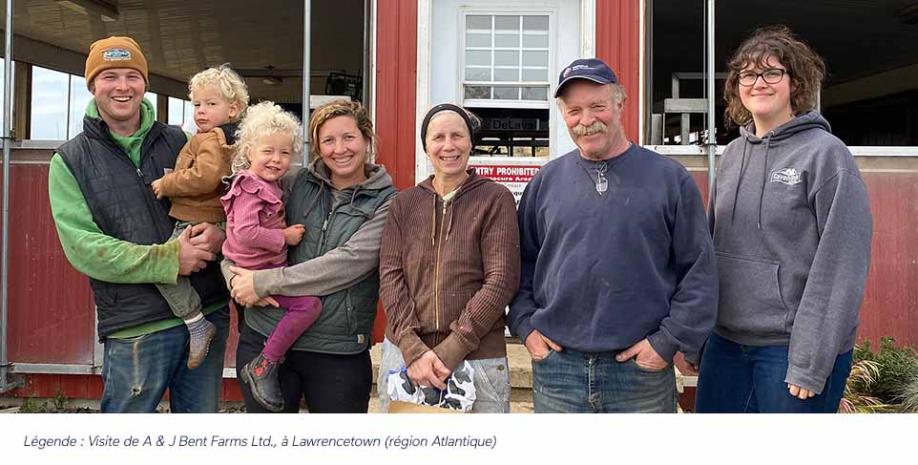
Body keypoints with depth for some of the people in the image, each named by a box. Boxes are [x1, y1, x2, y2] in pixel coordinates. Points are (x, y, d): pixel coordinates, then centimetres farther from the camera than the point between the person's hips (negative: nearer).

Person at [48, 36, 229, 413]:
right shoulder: (71, 160, 1)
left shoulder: (180, 143, 8)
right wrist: (168, 259, -19)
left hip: (209, 313, 3)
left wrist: (220, 234, -13)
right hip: (136, 328, -3)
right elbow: (82, 246, -9)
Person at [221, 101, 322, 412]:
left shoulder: (269, 185, 13)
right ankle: (263, 367, -12)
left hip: (269, 267, 10)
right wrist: (285, 237, -19)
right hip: (257, 270, -10)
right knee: (309, 304, -22)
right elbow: (245, 233, -28)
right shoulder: (251, 188, -16)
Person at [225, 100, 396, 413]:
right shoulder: (297, 185, 5)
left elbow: (349, 262, -17)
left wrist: (264, 282, -16)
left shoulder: (386, 202, -4)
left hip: (338, 351, -2)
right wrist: (236, 277, -12)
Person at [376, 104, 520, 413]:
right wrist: (413, 348, -13)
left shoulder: (496, 199, -1)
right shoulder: (404, 203, 8)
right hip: (403, 354, 3)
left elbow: (502, 280, -8)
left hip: (479, 357, -2)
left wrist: (450, 350, -14)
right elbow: (390, 275, 0)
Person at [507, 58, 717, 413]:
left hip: (643, 371, -2)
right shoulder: (546, 181, 6)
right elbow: (521, 261, 13)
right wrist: (525, 325, 2)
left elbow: (699, 271, -1)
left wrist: (670, 341, -7)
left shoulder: (670, 179, 0)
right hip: (556, 368, 2)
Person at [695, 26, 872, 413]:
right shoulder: (733, 154, 8)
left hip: (791, 347, -5)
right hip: (726, 339, 5)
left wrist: (812, 363, -16)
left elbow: (841, 265, -13)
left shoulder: (825, 154, -9)